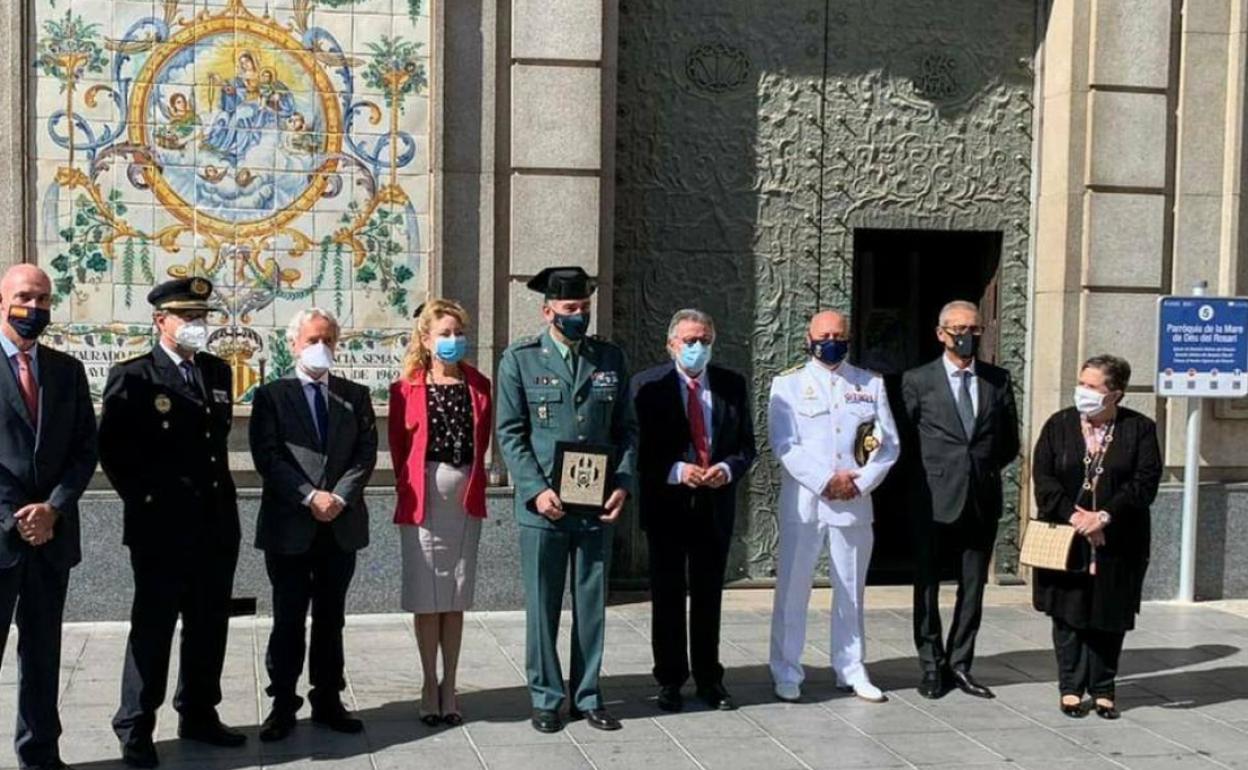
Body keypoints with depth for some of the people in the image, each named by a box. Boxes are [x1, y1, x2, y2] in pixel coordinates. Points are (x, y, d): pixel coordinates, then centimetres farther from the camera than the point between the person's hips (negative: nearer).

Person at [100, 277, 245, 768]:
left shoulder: (218, 372, 12)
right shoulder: (132, 376, -6)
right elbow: (112, 449, -7)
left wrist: (221, 492, 11)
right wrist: (142, 499, -7)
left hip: (216, 524, 6)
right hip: (161, 526, -6)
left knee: (209, 627, 13)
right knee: (153, 627, 2)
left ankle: (198, 715, 26)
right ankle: (135, 728, 13)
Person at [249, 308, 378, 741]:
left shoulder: (355, 395, 10)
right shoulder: (272, 395, 2)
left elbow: (366, 453, 2)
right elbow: (268, 457, -7)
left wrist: (340, 497, -12)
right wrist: (310, 497, -16)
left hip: (342, 525, 3)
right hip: (289, 526, -2)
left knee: (331, 619, 11)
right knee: (288, 620, 5)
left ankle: (328, 701, 20)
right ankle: (283, 705, 14)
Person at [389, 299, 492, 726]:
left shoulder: (478, 385, 5)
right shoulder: (407, 389, -3)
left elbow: (482, 439, 11)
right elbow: (398, 446, 4)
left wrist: (473, 482, 6)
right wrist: (409, 489, 3)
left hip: (466, 498, 2)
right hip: (422, 498, -2)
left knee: (456, 599, 8)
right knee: (426, 597, 4)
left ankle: (449, 687, 16)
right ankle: (430, 685, 14)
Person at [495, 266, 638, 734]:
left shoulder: (611, 358, 8)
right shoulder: (520, 359, 0)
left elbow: (626, 428, 9)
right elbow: (510, 433, -3)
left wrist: (623, 484, -4)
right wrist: (537, 489, -13)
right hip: (543, 505, -2)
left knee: (592, 604, 9)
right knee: (542, 606, 6)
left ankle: (587, 696, 22)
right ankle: (546, 698, 19)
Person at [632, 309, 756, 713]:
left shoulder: (732, 385, 5)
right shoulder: (648, 386, -4)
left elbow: (746, 445, 7)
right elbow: (639, 448, -7)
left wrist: (728, 469, -13)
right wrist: (675, 471, -20)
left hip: (715, 505, 3)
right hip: (667, 505, -2)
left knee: (709, 596, 12)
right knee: (668, 596, 7)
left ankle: (710, 679, 23)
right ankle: (670, 681, 18)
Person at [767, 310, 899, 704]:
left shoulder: (871, 384, 10)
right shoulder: (789, 384, 3)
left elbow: (888, 444, 5)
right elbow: (785, 445, -7)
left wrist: (860, 483, -9)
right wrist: (827, 481, -14)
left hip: (855, 503, 3)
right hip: (803, 503, -2)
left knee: (851, 590, 10)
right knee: (792, 589, 0)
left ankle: (851, 670, 20)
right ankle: (787, 673, 9)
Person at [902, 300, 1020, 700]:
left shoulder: (998, 380, 7)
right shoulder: (918, 380, -1)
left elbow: (1010, 442, 14)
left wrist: (984, 469, 7)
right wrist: (933, 471, 1)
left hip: (983, 499, 3)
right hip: (935, 499, -2)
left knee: (973, 587, 8)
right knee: (928, 586, 5)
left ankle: (959, 665, 19)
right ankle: (932, 667, 16)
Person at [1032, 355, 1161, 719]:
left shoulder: (1140, 429, -1)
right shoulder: (1059, 425, 3)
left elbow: (1145, 483, -8)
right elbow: (1042, 477, -3)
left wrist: (1104, 516, -18)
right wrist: (1073, 515, -15)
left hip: (1117, 542, -1)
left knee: (1109, 616, 6)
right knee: (1068, 614, 5)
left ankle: (1103, 690, 19)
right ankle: (1071, 688, 16)